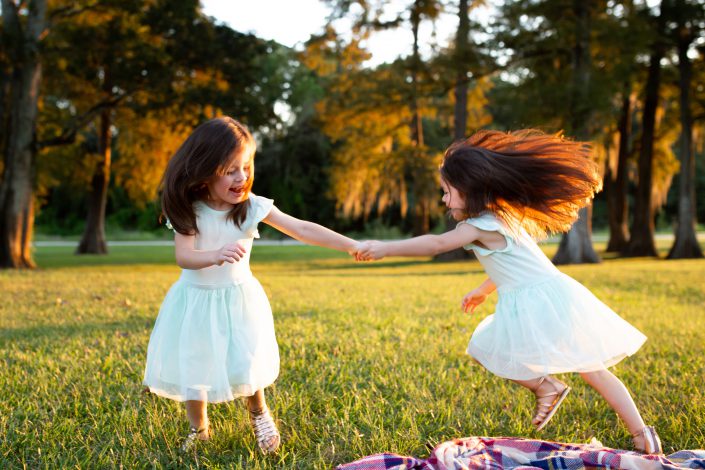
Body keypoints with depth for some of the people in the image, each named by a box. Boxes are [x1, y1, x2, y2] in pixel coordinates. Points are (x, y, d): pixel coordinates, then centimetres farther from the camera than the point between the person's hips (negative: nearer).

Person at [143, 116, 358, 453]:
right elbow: (183, 257, -24)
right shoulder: (188, 211, -13)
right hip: (196, 299, 0)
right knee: (192, 366, 7)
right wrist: (216, 255, -45)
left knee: (245, 366, -9)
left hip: (238, 298, 0)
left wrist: (353, 246, -20)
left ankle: (258, 413, 25)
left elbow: (303, 230, -14)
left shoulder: (252, 207, -12)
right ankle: (199, 428, 35)